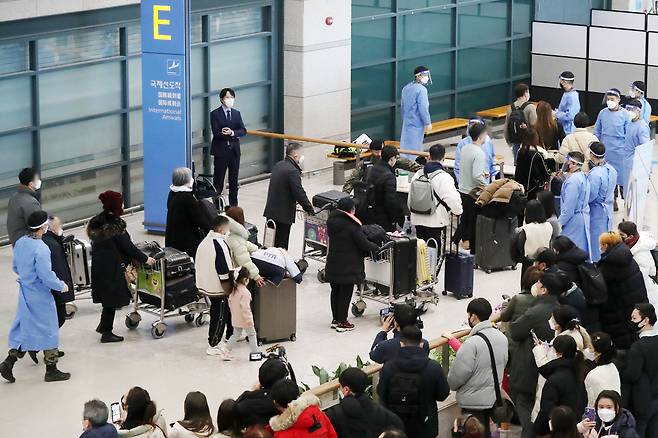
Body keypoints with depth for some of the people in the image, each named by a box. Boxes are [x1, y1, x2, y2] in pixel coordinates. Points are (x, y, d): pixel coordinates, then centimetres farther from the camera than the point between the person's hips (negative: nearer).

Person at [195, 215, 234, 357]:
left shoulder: (205, 241, 4)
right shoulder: (220, 244, -23)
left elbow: (198, 264, 14)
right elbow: (224, 271, -23)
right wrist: (228, 289, -15)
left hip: (206, 285, 9)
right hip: (218, 288, -9)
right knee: (220, 316, 3)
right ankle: (213, 346, 11)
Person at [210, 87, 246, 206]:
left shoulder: (237, 114, 10)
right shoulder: (215, 114, -3)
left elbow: (243, 131, -1)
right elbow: (216, 133, -13)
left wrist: (232, 133, -19)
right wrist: (229, 134, -17)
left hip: (234, 150, 4)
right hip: (221, 150, -4)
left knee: (234, 179, 9)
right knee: (218, 179, -3)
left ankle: (233, 204, 16)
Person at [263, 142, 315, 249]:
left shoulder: (278, 165, 9)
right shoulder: (293, 171, -21)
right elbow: (299, 193, -22)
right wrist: (310, 210, -9)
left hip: (270, 211, 9)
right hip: (283, 215, -9)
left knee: (272, 243, 16)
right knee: (281, 245, -2)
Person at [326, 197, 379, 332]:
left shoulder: (331, 222, 2)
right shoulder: (352, 226, -19)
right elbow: (364, 243, -17)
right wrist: (376, 248, 3)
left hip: (333, 264, 7)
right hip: (348, 266, -7)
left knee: (335, 291, 17)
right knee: (346, 293, 2)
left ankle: (335, 319, 25)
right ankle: (342, 323, 7)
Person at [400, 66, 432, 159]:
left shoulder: (406, 88, 10)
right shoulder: (421, 89, -17)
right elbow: (423, 108, -19)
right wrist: (427, 122, -12)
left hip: (407, 122, 8)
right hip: (417, 123, -8)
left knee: (405, 145, 10)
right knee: (415, 147, -2)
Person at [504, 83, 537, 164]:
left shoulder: (511, 108, 4)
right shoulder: (530, 107, -13)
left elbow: (506, 127, 9)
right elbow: (534, 126, -17)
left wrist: (509, 142, 21)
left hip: (515, 142, 5)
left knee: (517, 163, 12)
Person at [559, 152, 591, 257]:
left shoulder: (573, 180, -20)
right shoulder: (583, 177, 9)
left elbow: (569, 207, -20)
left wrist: (560, 222, -13)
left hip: (574, 220, -10)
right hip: (583, 216, 10)